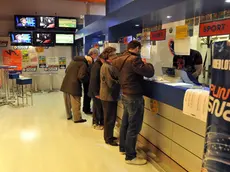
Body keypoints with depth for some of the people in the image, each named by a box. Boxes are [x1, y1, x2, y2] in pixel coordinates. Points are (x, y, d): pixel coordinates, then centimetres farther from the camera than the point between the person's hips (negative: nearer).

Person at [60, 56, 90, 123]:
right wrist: (83, 80, 1)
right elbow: (81, 76, -18)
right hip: (74, 85, -8)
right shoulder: (83, 64, -9)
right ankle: (77, 118, 10)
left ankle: (69, 115, 33)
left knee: (68, 102, 19)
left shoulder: (73, 61, 16)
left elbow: (67, 71, 21)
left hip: (66, 84, 8)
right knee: (75, 104, 2)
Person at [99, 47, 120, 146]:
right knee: (109, 118, 2)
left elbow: (115, 78, 11)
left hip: (111, 95, 9)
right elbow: (111, 83, -22)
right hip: (108, 96, -9)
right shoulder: (106, 67, -19)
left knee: (111, 117, 19)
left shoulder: (110, 66, 11)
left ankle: (108, 136, 32)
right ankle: (108, 139, 16)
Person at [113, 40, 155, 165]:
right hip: (134, 97, -9)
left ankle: (123, 148, 35)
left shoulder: (120, 59, 7)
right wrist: (147, 64, -1)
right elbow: (149, 73, -23)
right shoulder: (134, 59, -20)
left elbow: (112, 63, 28)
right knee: (134, 127, -1)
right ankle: (130, 157, 8)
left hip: (125, 95, 10)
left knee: (125, 123, 20)